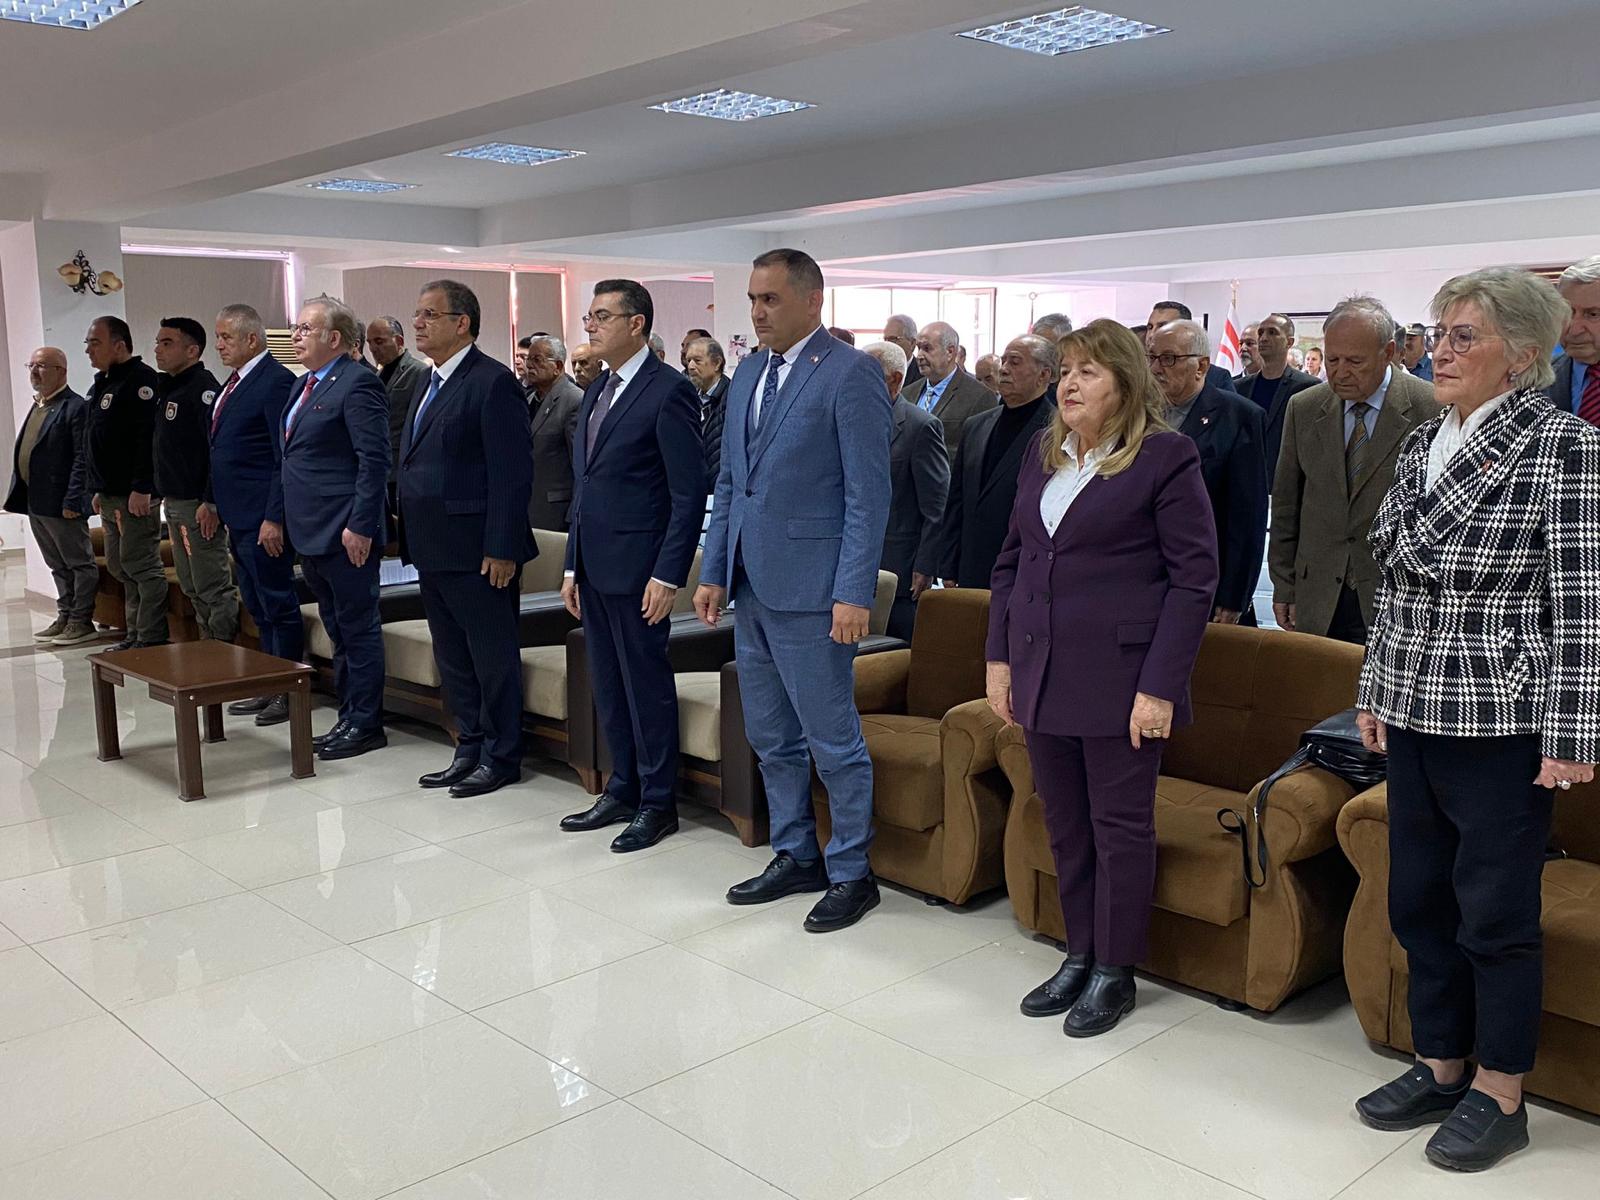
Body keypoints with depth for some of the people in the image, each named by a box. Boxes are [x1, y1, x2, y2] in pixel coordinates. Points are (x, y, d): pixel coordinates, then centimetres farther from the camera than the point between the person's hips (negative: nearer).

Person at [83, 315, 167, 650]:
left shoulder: (140, 380, -12)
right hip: (110, 497, 10)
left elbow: (149, 438, -22)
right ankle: (135, 635, 21)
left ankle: (152, 639, -1)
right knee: (120, 567, 14)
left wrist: (142, 488, -26)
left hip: (135, 496, -10)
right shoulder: (101, 384, 19)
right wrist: (99, 490, 21)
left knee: (142, 566, -6)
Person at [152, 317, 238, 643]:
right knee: (191, 587, 15)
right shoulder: (166, 388, 16)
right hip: (173, 503, 10)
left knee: (213, 588, -5)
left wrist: (210, 502, -24)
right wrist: (163, 495, 16)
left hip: (198, 505, -10)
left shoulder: (203, 388, -13)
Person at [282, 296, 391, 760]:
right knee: (338, 631, 15)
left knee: (358, 629, -1)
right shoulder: (303, 385, 16)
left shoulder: (357, 384, -13)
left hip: (344, 534, -10)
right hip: (312, 532, 10)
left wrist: (360, 526, -22)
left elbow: (374, 460, -19)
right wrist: (289, 520, 18)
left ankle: (365, 725, 8)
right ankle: (349, 718, 24)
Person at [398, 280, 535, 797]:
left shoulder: (493, 382, -13)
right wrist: (412, 539, 15)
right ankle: (470, 749, 27)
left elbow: (511, 474, -17)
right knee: (452, 658, 16)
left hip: (477, 554, -9)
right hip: (434, 551, 9)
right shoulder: (433, 383, 16)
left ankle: (501, 756, 14)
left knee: (492, 657, 3)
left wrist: (501, 549, -20)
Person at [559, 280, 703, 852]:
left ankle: (657, 803, 14)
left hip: (637, 567, -8)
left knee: (647, 683, 1)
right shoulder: (596, 393, 15)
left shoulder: (669, 391, -11)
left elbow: (689, 493, -14)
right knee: (607, 686, 15)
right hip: (594, 566, 8)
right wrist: (573, 565, 16)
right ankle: (623, 790, 27)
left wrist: (668, 574, -18)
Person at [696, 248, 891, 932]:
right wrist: (714, 574, 13)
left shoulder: (850, 375, -10)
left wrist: (854, 594, -18)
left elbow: (868, 494, -13)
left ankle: (851, 873, 17)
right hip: (753, 588, 8)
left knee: (833, 740, 2)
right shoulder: (748, 374, 14)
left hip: (810, 591, -8)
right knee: (770, 738, 16)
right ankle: (795, 857, 31)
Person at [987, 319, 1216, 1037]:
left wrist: (1161, 686, -15)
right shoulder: (1042, 453, 11)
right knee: (1065, 825, 15)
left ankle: (1114, 972, 21)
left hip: (1120, 677, -6)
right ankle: (1079, 955, 30)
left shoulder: (1165, 457, -8)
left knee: (1120, 827, 6)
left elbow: (1195, 575, -10)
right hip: (1043, 674, 6)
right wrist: (999, 656, 9)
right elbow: (1011, 559, 16)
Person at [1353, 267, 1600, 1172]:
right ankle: (1441, 1067, 32)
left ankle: (1500, 1096, 22)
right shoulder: (1423, 444, 10)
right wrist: (1377, 692, 15)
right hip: (1417, 713, 7)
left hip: (1501, 719, -7)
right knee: (1418, 898, 14)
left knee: (1495, 910, 4)